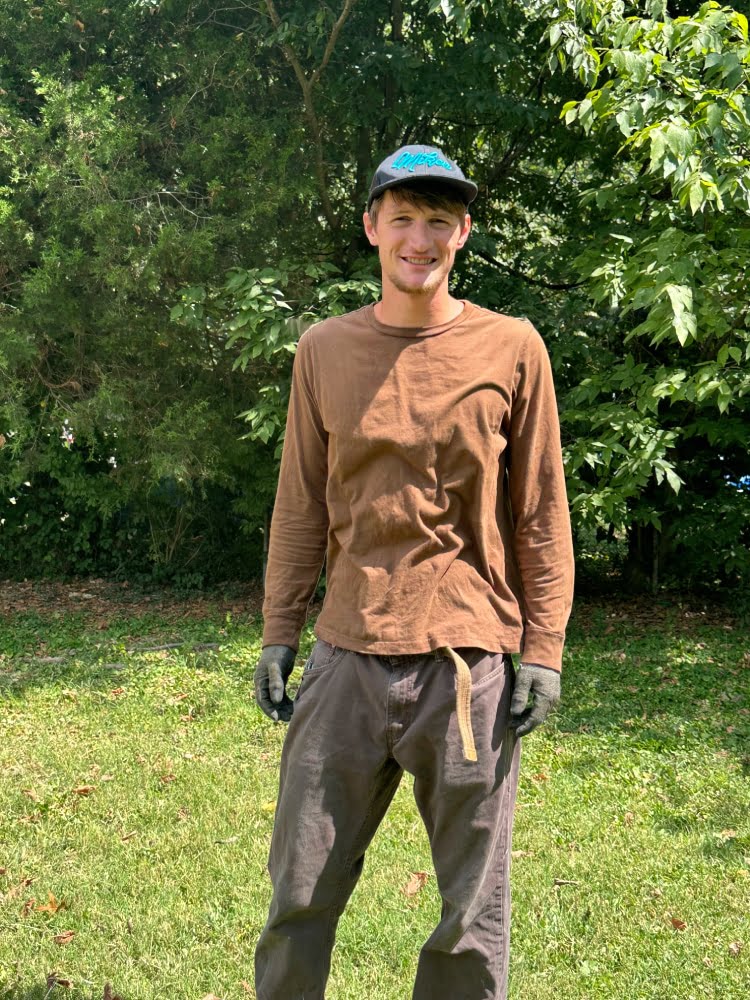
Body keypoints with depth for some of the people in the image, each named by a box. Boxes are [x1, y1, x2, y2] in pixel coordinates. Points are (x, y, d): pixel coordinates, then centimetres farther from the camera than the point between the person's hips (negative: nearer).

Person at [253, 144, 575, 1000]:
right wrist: (278, 635, 8)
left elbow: (541, 512, 3)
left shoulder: (512, 349, 1)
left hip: (470, 661, -2)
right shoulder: (324, 351, 7)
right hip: (348, 657, 2)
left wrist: (543, 649, -2)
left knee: (473, 908, 8)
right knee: (301, 891, 9)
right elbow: (299, 508, 11)